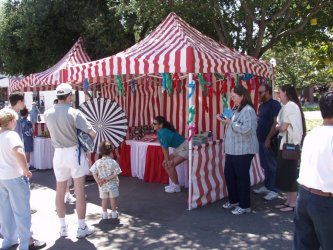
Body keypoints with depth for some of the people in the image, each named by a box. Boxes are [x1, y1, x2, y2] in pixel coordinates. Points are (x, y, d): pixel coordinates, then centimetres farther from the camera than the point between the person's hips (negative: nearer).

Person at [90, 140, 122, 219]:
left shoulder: (97, 162, -7)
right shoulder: (113, 162, -15)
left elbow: (94, 173, -7)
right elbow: (115, 173, -17)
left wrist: (98, 181, -8)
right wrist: (108, 179, -15)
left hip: (102, 185, 2)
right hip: (112, 184, -2)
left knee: (104, 199, 14)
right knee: (113, 198, 11)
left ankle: (104, 213, 21)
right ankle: (114, 213, 21)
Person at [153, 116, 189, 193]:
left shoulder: (163, 132, -26)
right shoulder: (160, 132, 1)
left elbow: (165, 148, -22)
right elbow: (163, 146, 2)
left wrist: (168, 160, -15)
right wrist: (166, 160, -1)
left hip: (185, 148, -10)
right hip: (178, 149, 10)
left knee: (170, 165, -17)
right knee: (165, 163, 7)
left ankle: (176, 187, -2)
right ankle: (173, 183, 16)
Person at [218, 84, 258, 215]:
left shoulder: (248, 110, -15)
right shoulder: (237, 109, 16)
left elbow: (246, 129, -27)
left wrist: (230, 122, -21)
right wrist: (225, 121, 8)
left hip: (243, 150, -10)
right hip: (233, 149, 10)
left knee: (242, 176, -1)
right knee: (229, 174, 14)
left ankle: (245, 205, 13)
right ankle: (233, 200, 29)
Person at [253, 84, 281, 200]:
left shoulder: (274, 104, -12)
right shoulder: (262, 106, 15)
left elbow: (276, 122, -18)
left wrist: (269, 139, -20)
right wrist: (258, 137, 13)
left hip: (269, 141, -8)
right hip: (261, 140, 8)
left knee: (272, 166, 0)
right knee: (265, 165, 16)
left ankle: (273, 190, 7)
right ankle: (266, 186, 26)